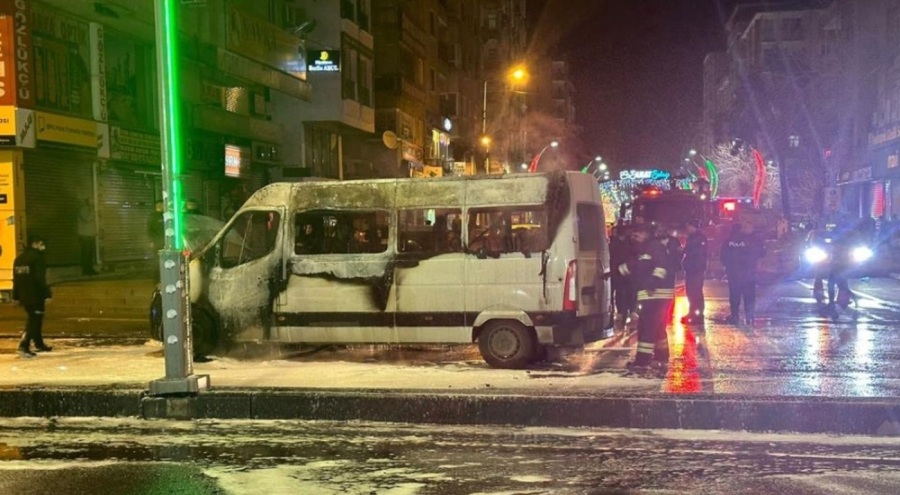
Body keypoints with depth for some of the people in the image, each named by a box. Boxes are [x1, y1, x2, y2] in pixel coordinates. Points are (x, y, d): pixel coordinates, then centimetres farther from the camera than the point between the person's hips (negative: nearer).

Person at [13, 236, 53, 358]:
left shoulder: (19, 258, 14)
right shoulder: (37, 257, -12)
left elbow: (16, 278, 17)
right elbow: (40, 279, -19)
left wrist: (16, 296, 20)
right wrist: (46, 294, -18)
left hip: (24, 296, 8)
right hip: (36, 295, -8)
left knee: (34, 319, 20)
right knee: (34, 321, -5)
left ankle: (39, 344, 30)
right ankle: (23, 346, -15)